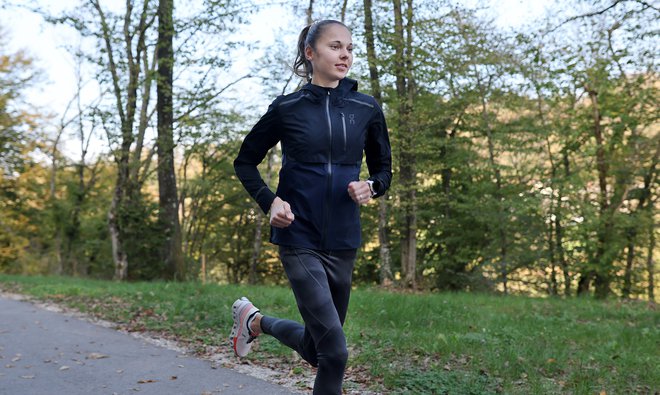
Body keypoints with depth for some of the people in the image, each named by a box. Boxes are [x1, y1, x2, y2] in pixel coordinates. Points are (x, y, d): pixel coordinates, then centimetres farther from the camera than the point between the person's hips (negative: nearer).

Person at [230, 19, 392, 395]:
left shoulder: (367, 109, 2)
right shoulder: (287, 108, -3)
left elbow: (384, 169, 13)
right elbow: (245, 162, 8)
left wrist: (371, 186, -10)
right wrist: (270, 200, -10)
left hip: (343, 240, 4)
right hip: (300, 238, -4)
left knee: (316, 349, 14)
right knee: (335, 350, -12)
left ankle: (255, 320, 41)